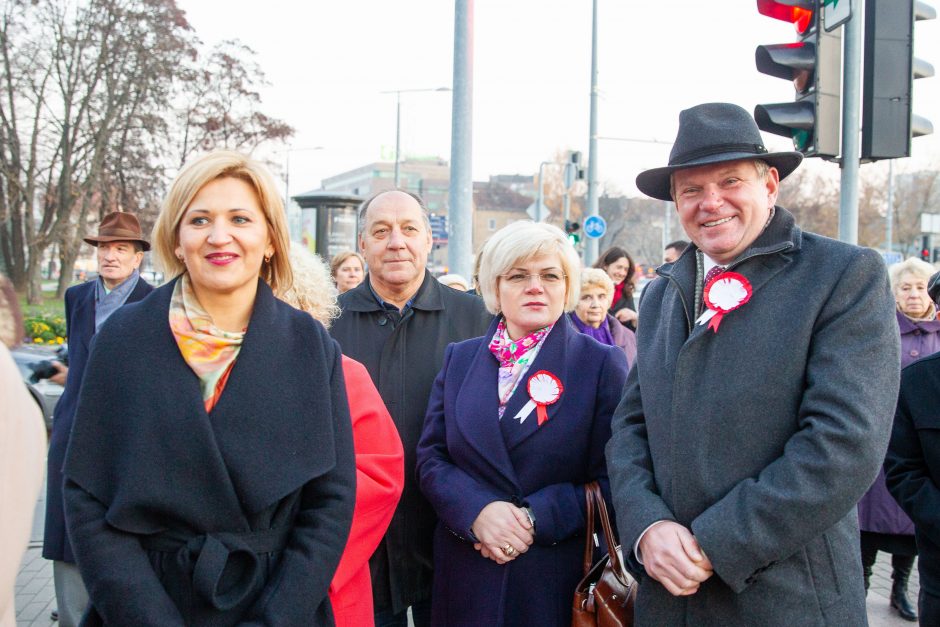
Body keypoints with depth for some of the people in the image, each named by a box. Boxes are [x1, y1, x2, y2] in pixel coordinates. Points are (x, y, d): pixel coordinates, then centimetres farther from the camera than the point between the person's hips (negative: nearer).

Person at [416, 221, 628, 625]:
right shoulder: (459, 359, 7)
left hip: (556, 578, -2)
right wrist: (478, 511, -14)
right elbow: (430, 456, 3)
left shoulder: (602, 363, -3)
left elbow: (611, 478, -6)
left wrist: (534, 517, -18)